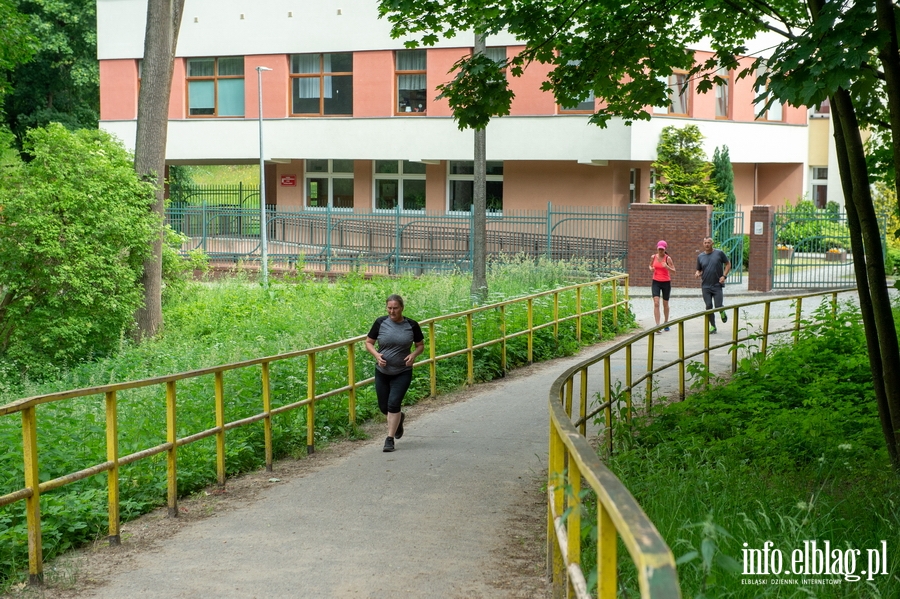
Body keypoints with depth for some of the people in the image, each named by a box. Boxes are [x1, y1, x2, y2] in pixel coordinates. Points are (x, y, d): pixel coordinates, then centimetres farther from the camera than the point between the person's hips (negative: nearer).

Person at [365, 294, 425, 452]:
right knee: (384, 407, 10)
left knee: (393, 403, -13)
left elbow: (421, 345, 6)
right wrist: (376, 354, -17)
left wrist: (414, 354, -15)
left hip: (403, 373, -2)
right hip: (382, 372, 2)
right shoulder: (380, 323, -6)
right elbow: (369, 342, 3)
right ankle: (399, 418, 44)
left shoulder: (411, 325, -6)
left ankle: (390, 439, 0)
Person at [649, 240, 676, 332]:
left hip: (666, 283, -1)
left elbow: (673, 270, -11)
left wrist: (667, 267, -30)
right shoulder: (653, 257, 0)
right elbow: (650, 265, 18)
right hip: (656, 282, 1)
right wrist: (651, 269, -5)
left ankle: (666, 322, 33)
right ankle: (657, 325, -16)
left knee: (665, 304, 12)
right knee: (656, 303, -14)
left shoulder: (668, 258, -9)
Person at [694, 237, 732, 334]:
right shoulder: (700, 256, 6)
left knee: (718, 306, -10)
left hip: (717, 285, -3)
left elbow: (728, 264, 5)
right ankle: (713, 326, 15)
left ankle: (722, 313, 27)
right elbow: (699, 270, 15)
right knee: (709, 307, 2)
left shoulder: (719, 253, -2)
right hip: (705, 286, 3)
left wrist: (724, 276, -7)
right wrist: (697, 273, -9)